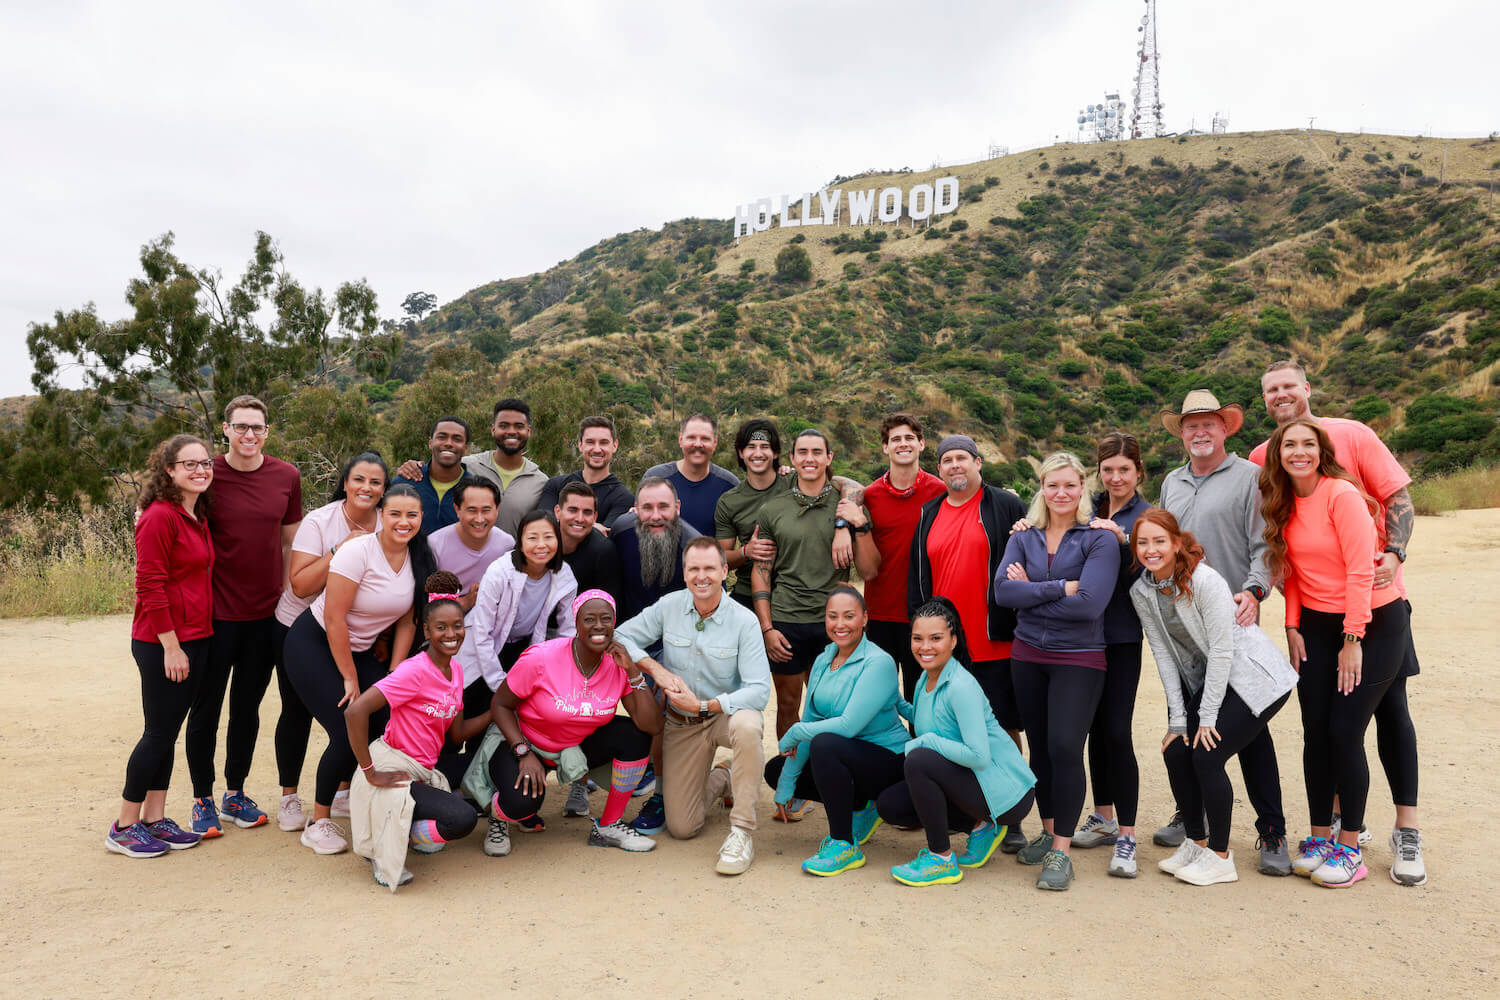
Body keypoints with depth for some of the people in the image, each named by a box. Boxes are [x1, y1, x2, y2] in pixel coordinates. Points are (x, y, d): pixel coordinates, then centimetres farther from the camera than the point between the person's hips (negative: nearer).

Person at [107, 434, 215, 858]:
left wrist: (190, 641, 11)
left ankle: (155, 819, 24)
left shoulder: (197, 517, 11)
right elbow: (150, 586, -18)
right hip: (161, 643, -8)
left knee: (169, 730, 14)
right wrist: (171, 646, -18)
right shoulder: (159, 517, -15)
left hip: (194, 638, 8)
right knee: (159, 732, 0)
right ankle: (124, 827, 15)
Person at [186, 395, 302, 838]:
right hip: (216, 613, -3)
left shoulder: (286, 477, 2)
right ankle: (202, 800, 22)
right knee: (206, 707, 7)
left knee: (248, 706, 14)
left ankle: (235, 794, 28)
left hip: (266, 613, 3)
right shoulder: (208, 475, -7)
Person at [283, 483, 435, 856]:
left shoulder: (418, 559, -4)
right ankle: (319, 824, 5)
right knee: (348, 734, -15)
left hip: (359, 649, 6)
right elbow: (334, 619, -21)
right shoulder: (358, 551, -22)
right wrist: (350, 679, -15)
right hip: (313, 643, -6)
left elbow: (407, 622, 2)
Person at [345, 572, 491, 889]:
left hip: (423, 772, 9)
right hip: (393, 771, -9)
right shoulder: (415, 670, -20)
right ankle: (382, 844, -2)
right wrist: (369, 773, -23)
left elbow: (457, 733, 12)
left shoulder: (455, 669, 6)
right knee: (463, 819, -22)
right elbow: (355, 711, -28)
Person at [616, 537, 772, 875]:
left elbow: (759, 691, -23)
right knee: (682, 828, 0)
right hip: (680, 724, 3)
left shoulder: (744, 621, -17)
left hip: (727, 713, -3)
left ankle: (741, 833, -26)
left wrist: (704, 706, -29)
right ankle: (720, 779, 32)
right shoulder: (668, 607, -8)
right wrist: (656, 669, -18)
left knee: (747, 725, -41)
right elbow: (620, 637, -3)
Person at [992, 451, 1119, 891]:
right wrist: (1060, 588, -15)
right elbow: (1003, 590, -9)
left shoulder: (1100, 539, -5)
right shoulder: (1023, 537, 7)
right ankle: (1048, 831, 29)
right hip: (1028, 655, 4)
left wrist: (1031, 592, -10)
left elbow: (1089, 603, -18)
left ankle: (1061, 850, 1)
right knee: (1039, 746, 12)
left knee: (1064, 747, -11)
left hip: (1079, 658, -4)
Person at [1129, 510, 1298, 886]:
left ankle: (1220, 857, 2)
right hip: (1208, 679, 7)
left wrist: (1207, 717, -18)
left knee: (1206, 756, -14)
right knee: (1176, 752, -3)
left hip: (1256, 677, -6)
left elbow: (1222, 651, -21)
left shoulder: (1206, 581, -24)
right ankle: (1196, 841, 17)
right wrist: (1177, 719, -5)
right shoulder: (1141, 592, -5)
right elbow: (1164, 654, -2)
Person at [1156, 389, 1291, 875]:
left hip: (1232, 621, -5)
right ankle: (1191, 815, 26)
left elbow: (1265, 546, -8)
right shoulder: (1171, 483, 15)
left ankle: (1272, 832, 6)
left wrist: (1253, 590, -23)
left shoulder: (1250, 477, -1)